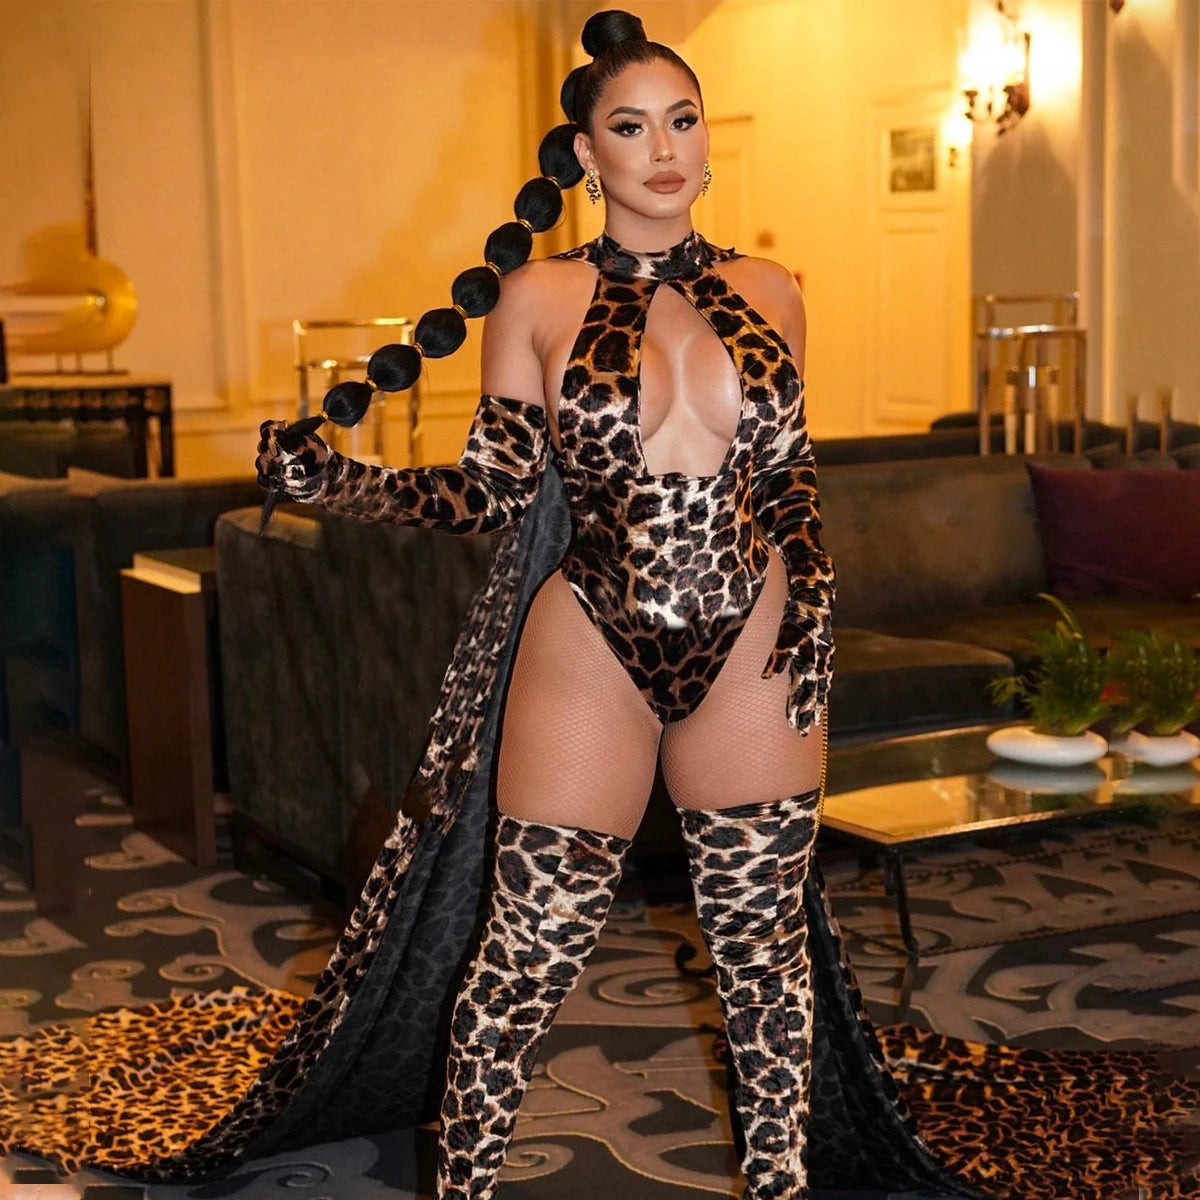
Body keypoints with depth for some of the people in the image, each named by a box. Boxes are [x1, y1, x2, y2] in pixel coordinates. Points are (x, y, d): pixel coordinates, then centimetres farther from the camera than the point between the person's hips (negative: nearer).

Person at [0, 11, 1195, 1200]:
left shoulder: (766, 292, 7)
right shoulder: (537, 297, -1)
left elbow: (789, 478, 13)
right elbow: (493, 489, -2)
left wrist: (806, 606, -1)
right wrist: (331, 480, -15)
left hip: (750, 649, 3)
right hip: (589, 649, -2)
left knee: (768, 937, 12)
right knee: (530, 949, 1)